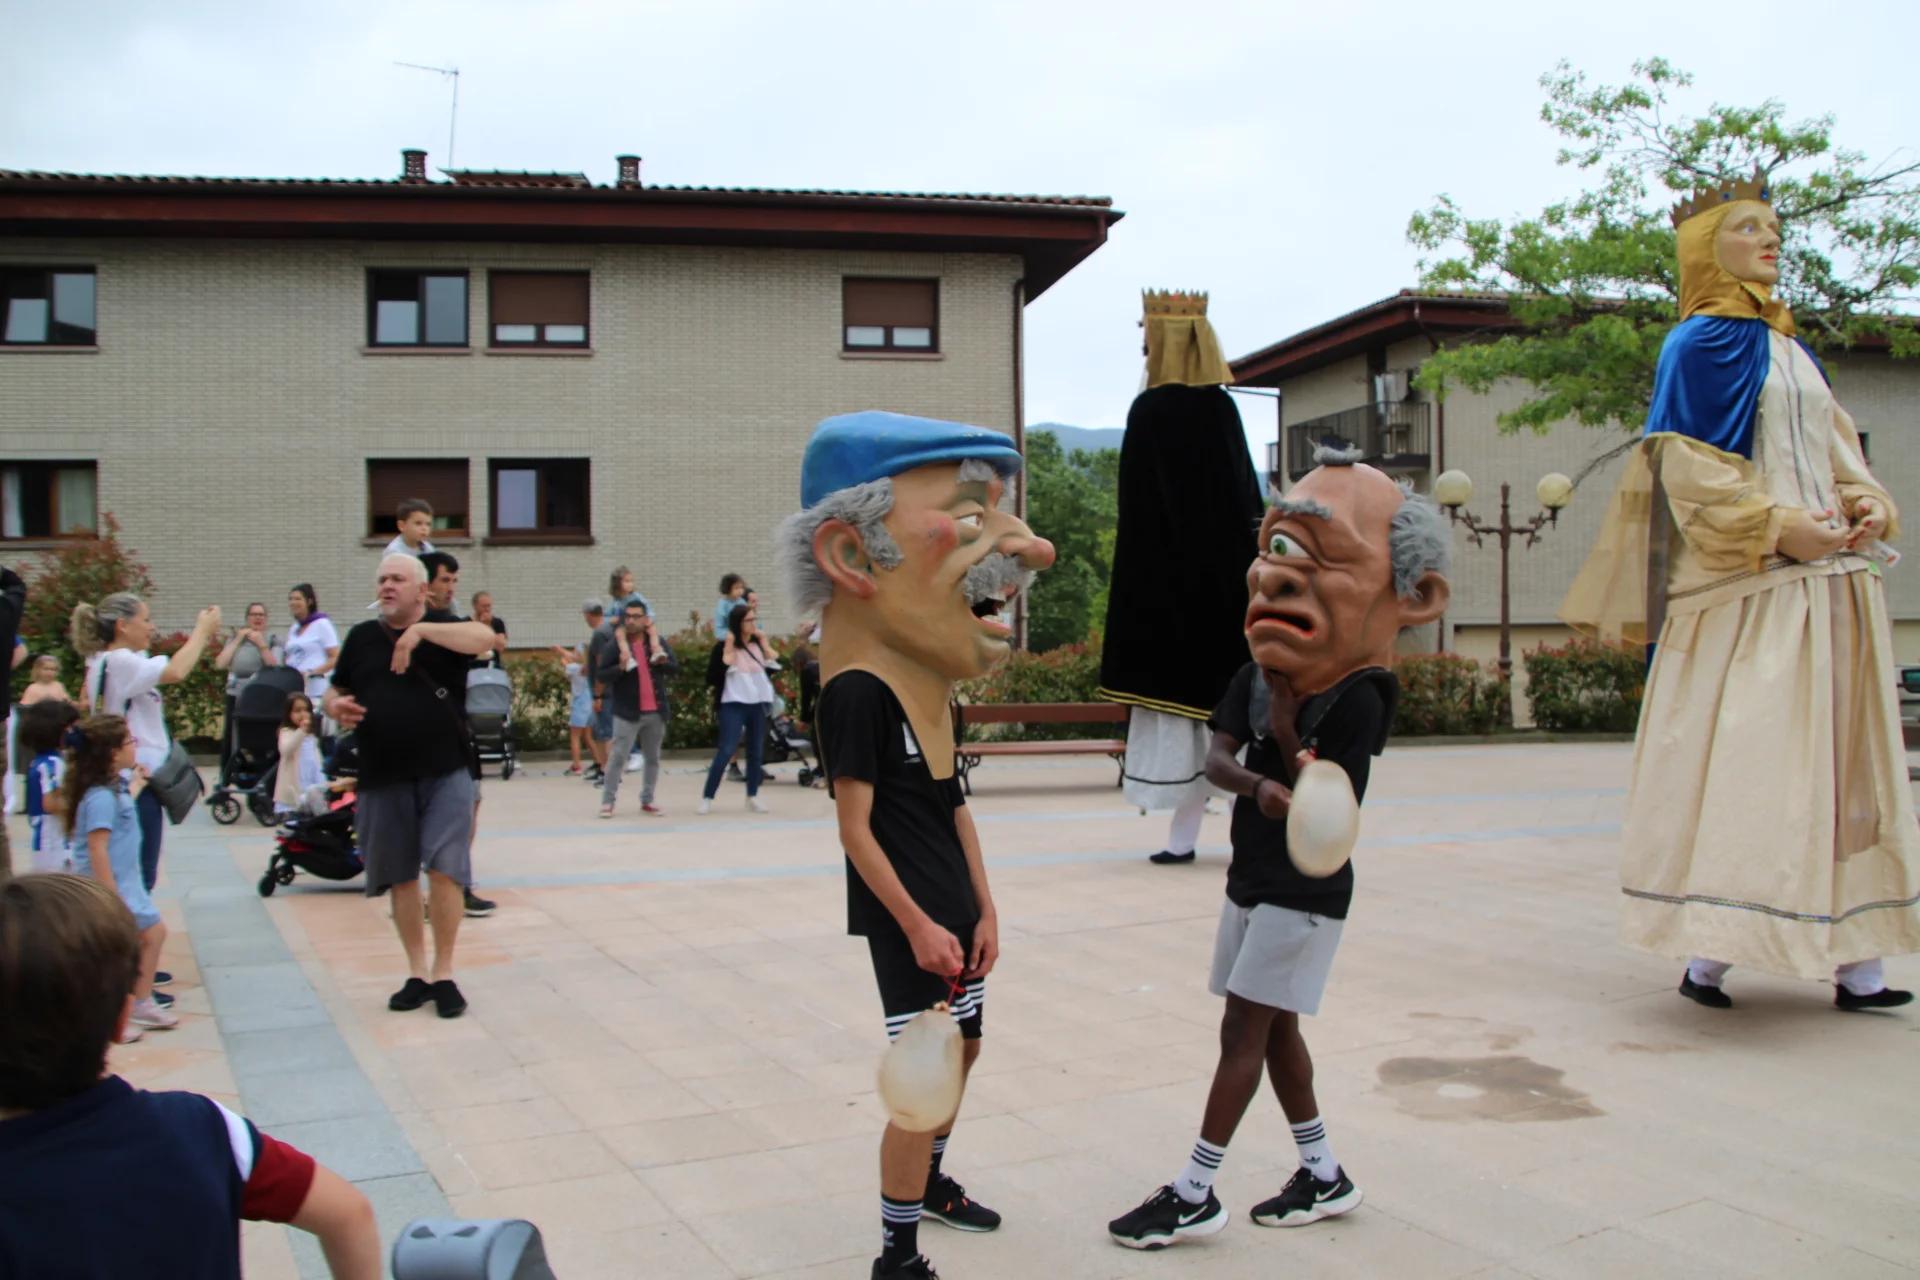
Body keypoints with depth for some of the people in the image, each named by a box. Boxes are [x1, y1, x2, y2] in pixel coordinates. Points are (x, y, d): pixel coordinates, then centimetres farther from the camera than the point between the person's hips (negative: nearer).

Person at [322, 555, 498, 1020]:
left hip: (445, 772, -3)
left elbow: (485, 637, -20)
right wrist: (335, 706, -3)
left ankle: (444, 973, 4)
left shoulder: (443, 628, 1)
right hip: (382, 777, 4)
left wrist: (421, 630, -26)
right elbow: (335, 691, 21)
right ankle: (417, 973, 22)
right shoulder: (362, 636, 11)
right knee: (400, 878, 10)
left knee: (444, 871, -9)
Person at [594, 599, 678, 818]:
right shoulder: (616, 645, -4)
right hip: (627, 712, -4)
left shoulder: (658, 642, 6)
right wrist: (621, 668, -24)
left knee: (653, 759, 11)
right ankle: (607, 801, 1)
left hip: (656, 712, 4)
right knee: (617, 757, -6)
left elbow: (675, 667, 2)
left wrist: (661, 662, -19)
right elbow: (600, 676, -7)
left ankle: (647, 801, 21)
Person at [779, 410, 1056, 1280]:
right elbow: (856, 827, -19)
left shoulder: (924, 688, 8)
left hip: (954, 905, 9)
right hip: (904, 914, -9)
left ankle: (932, 1181, 43)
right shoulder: (856, 692, -20)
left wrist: (982, 907, 11)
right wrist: (916, 923, -19)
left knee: (961, 1048, 21)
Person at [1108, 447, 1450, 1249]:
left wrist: (1285, 720, -24)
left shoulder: (1358, 698, -17)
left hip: (1307, 889, -7)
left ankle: (1195, 1195, 4)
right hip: (1252, 876, 7)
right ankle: (1324, 1176, 29)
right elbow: (1215, 758, -9)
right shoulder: (1254, 677, 1)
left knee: (1244, 1029, -4)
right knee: (1274, 1029, 15)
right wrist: (1257, 786, -28)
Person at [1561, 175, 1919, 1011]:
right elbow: (1687, 468, -12)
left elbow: (1836, 452, 21)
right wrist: (1774, 527, -20)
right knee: (1740, 761, -10)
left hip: (1829, 585, 9)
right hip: (1746, 592, -8)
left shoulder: (1791, 350, 20)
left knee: (1844, 763, 7)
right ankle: (1706, 952, -4)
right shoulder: (1703, 344, -4)